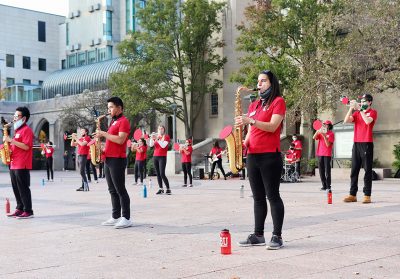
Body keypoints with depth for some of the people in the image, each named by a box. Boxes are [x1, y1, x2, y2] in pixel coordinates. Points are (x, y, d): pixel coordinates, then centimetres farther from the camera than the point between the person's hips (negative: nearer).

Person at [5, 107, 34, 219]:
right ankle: (19, 209, 17)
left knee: (23, 188, -7)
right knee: (16, 189, 11)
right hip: (14, 164, 9)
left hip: (22, 165, -9)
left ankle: (28, 211, -3)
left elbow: (26, 146, -20)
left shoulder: (26, 130, -9)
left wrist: (11, 140, -20)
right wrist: (9, 148, 10)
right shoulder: (17, 130, 20)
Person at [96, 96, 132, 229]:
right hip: (108, 159, 9)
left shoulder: (123, 121, -9)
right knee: (112, 190, 10)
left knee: (120, 190, -8)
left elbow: (120, 140, -21)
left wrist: (104, 134, -16)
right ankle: (116, 217, 15)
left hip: (117, 160, -9)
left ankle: (126, 218, -5)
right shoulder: (113, 121, 19)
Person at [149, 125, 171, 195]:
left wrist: (157, 139, -20)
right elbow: (151, 145, 1)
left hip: (162, 157, -5)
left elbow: (163, 145, -15)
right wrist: (152, 138, -15)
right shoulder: (156, 136, 13)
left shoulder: (166, 137, 0)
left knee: (162, 174, -13)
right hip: (155, 157, 5)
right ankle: (161, 189, 8)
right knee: (157, 174, 4)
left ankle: (168, 189, -6)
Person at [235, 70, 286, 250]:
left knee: (272, 196, -4)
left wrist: (250, 121, -25)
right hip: (253, 155, 7)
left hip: (270, 156, -7)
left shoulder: (278, 102, -2)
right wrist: (244, 142, 3)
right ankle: (258, 235, 14)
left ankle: (277, 236, 1)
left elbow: (272, 126, -15)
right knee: (258, 197, 9)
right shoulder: (253, 105, 19)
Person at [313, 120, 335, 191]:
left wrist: (324, 136, -19)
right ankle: (324, 186, 10)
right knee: (321, 171, 5)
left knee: (327, 171, -8)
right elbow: (314, 138, -3)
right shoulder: (320, 133, 13)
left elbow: (328, 144, -11)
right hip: (320, 154, 5)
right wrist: (317, 132, -20)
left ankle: (328, 186, -6)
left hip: (327, 154, -5)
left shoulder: (331, 134, -2)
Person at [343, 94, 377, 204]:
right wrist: (351, 108, -6)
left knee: (367, 170, -3)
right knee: (354, 170, 4)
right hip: (356, 144, 5)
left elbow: (368, 121, -18)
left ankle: (367, 195, -3)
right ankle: (353, 194, 6)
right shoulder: (356, 113, 16)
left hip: (367, 144, -5)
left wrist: (360, 109, -14)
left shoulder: (373, 112, 2)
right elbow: (346, 121, 1)